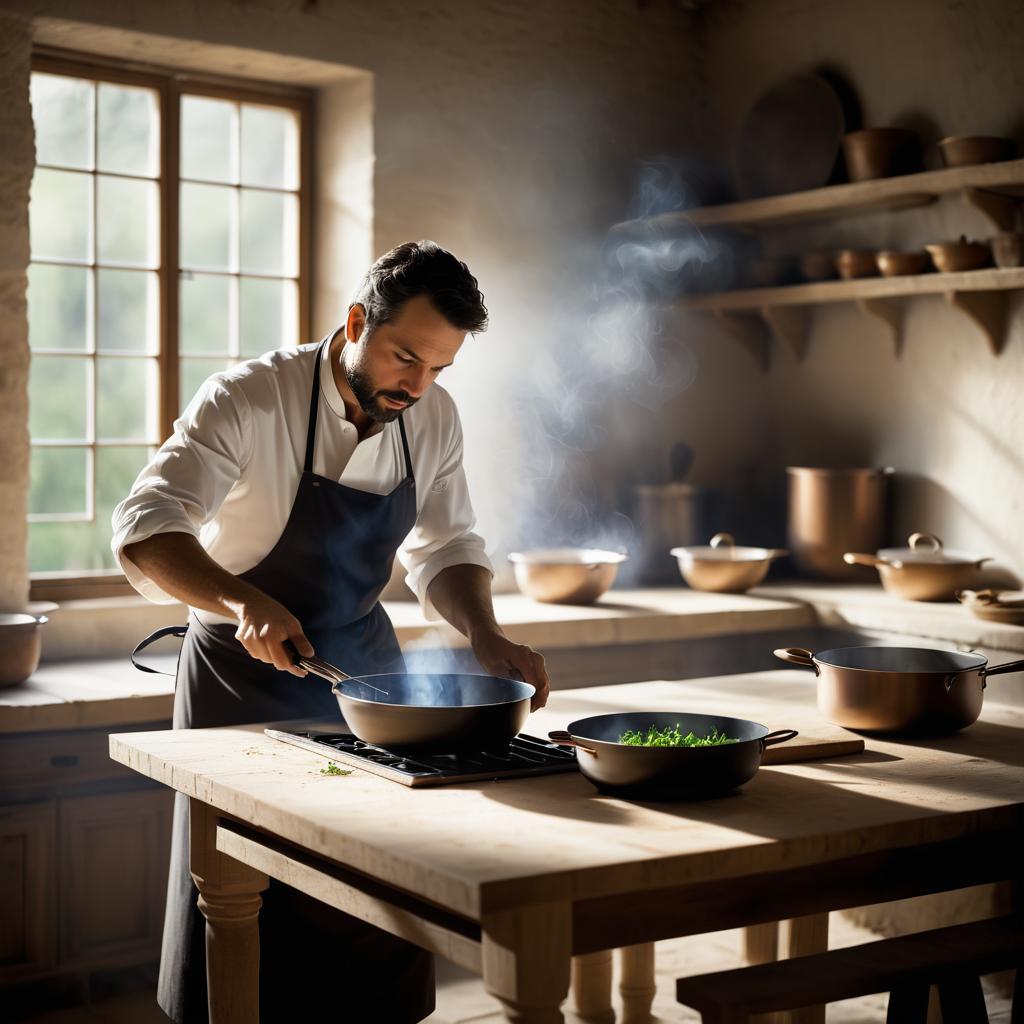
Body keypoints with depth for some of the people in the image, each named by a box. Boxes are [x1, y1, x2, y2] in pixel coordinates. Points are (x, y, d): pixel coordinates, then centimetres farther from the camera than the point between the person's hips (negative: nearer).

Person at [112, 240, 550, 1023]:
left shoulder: (434, 416, -4)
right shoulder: (251, 400, -21)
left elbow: (446, 548, 5)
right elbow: (144, 532, -28)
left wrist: (486, 638, -14)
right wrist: (244, 602, -44)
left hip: (364, 665, 5)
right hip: (245, 677, -4)